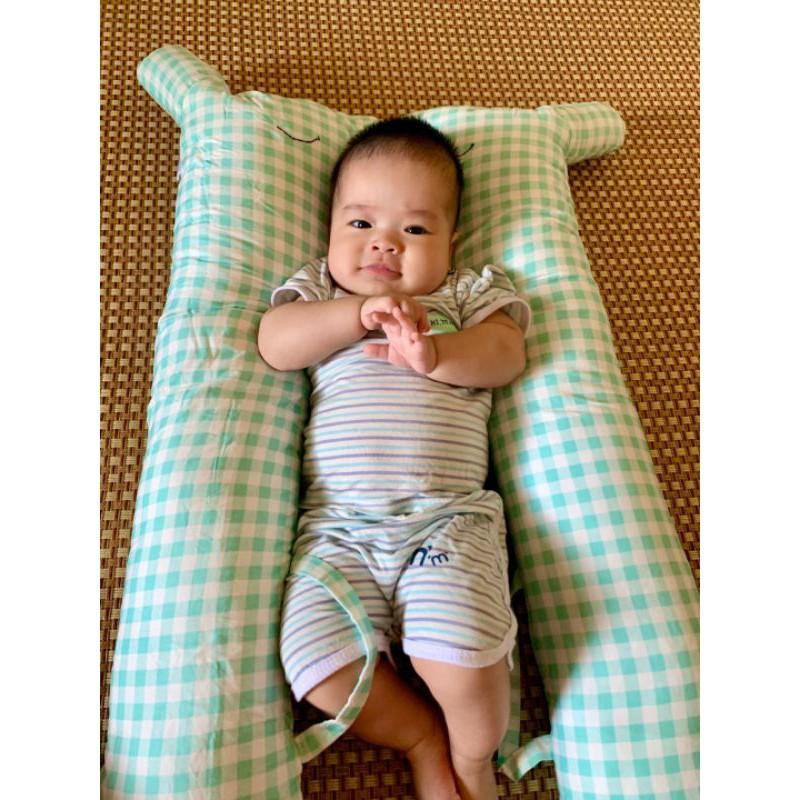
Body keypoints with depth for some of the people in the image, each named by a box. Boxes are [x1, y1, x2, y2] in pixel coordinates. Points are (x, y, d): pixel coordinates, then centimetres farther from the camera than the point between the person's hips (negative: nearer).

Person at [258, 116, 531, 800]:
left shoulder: (468, 292, 17)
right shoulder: (320, 291, 18)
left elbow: (506, 353, -1)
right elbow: (275, 345, 0)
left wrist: (435, 354, -20)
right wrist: (360, 313, -12)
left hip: (448, 517, -1)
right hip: (336, 524, 2)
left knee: (460, 652, -23)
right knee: (314, 653, -17)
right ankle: (423, 739, 11)